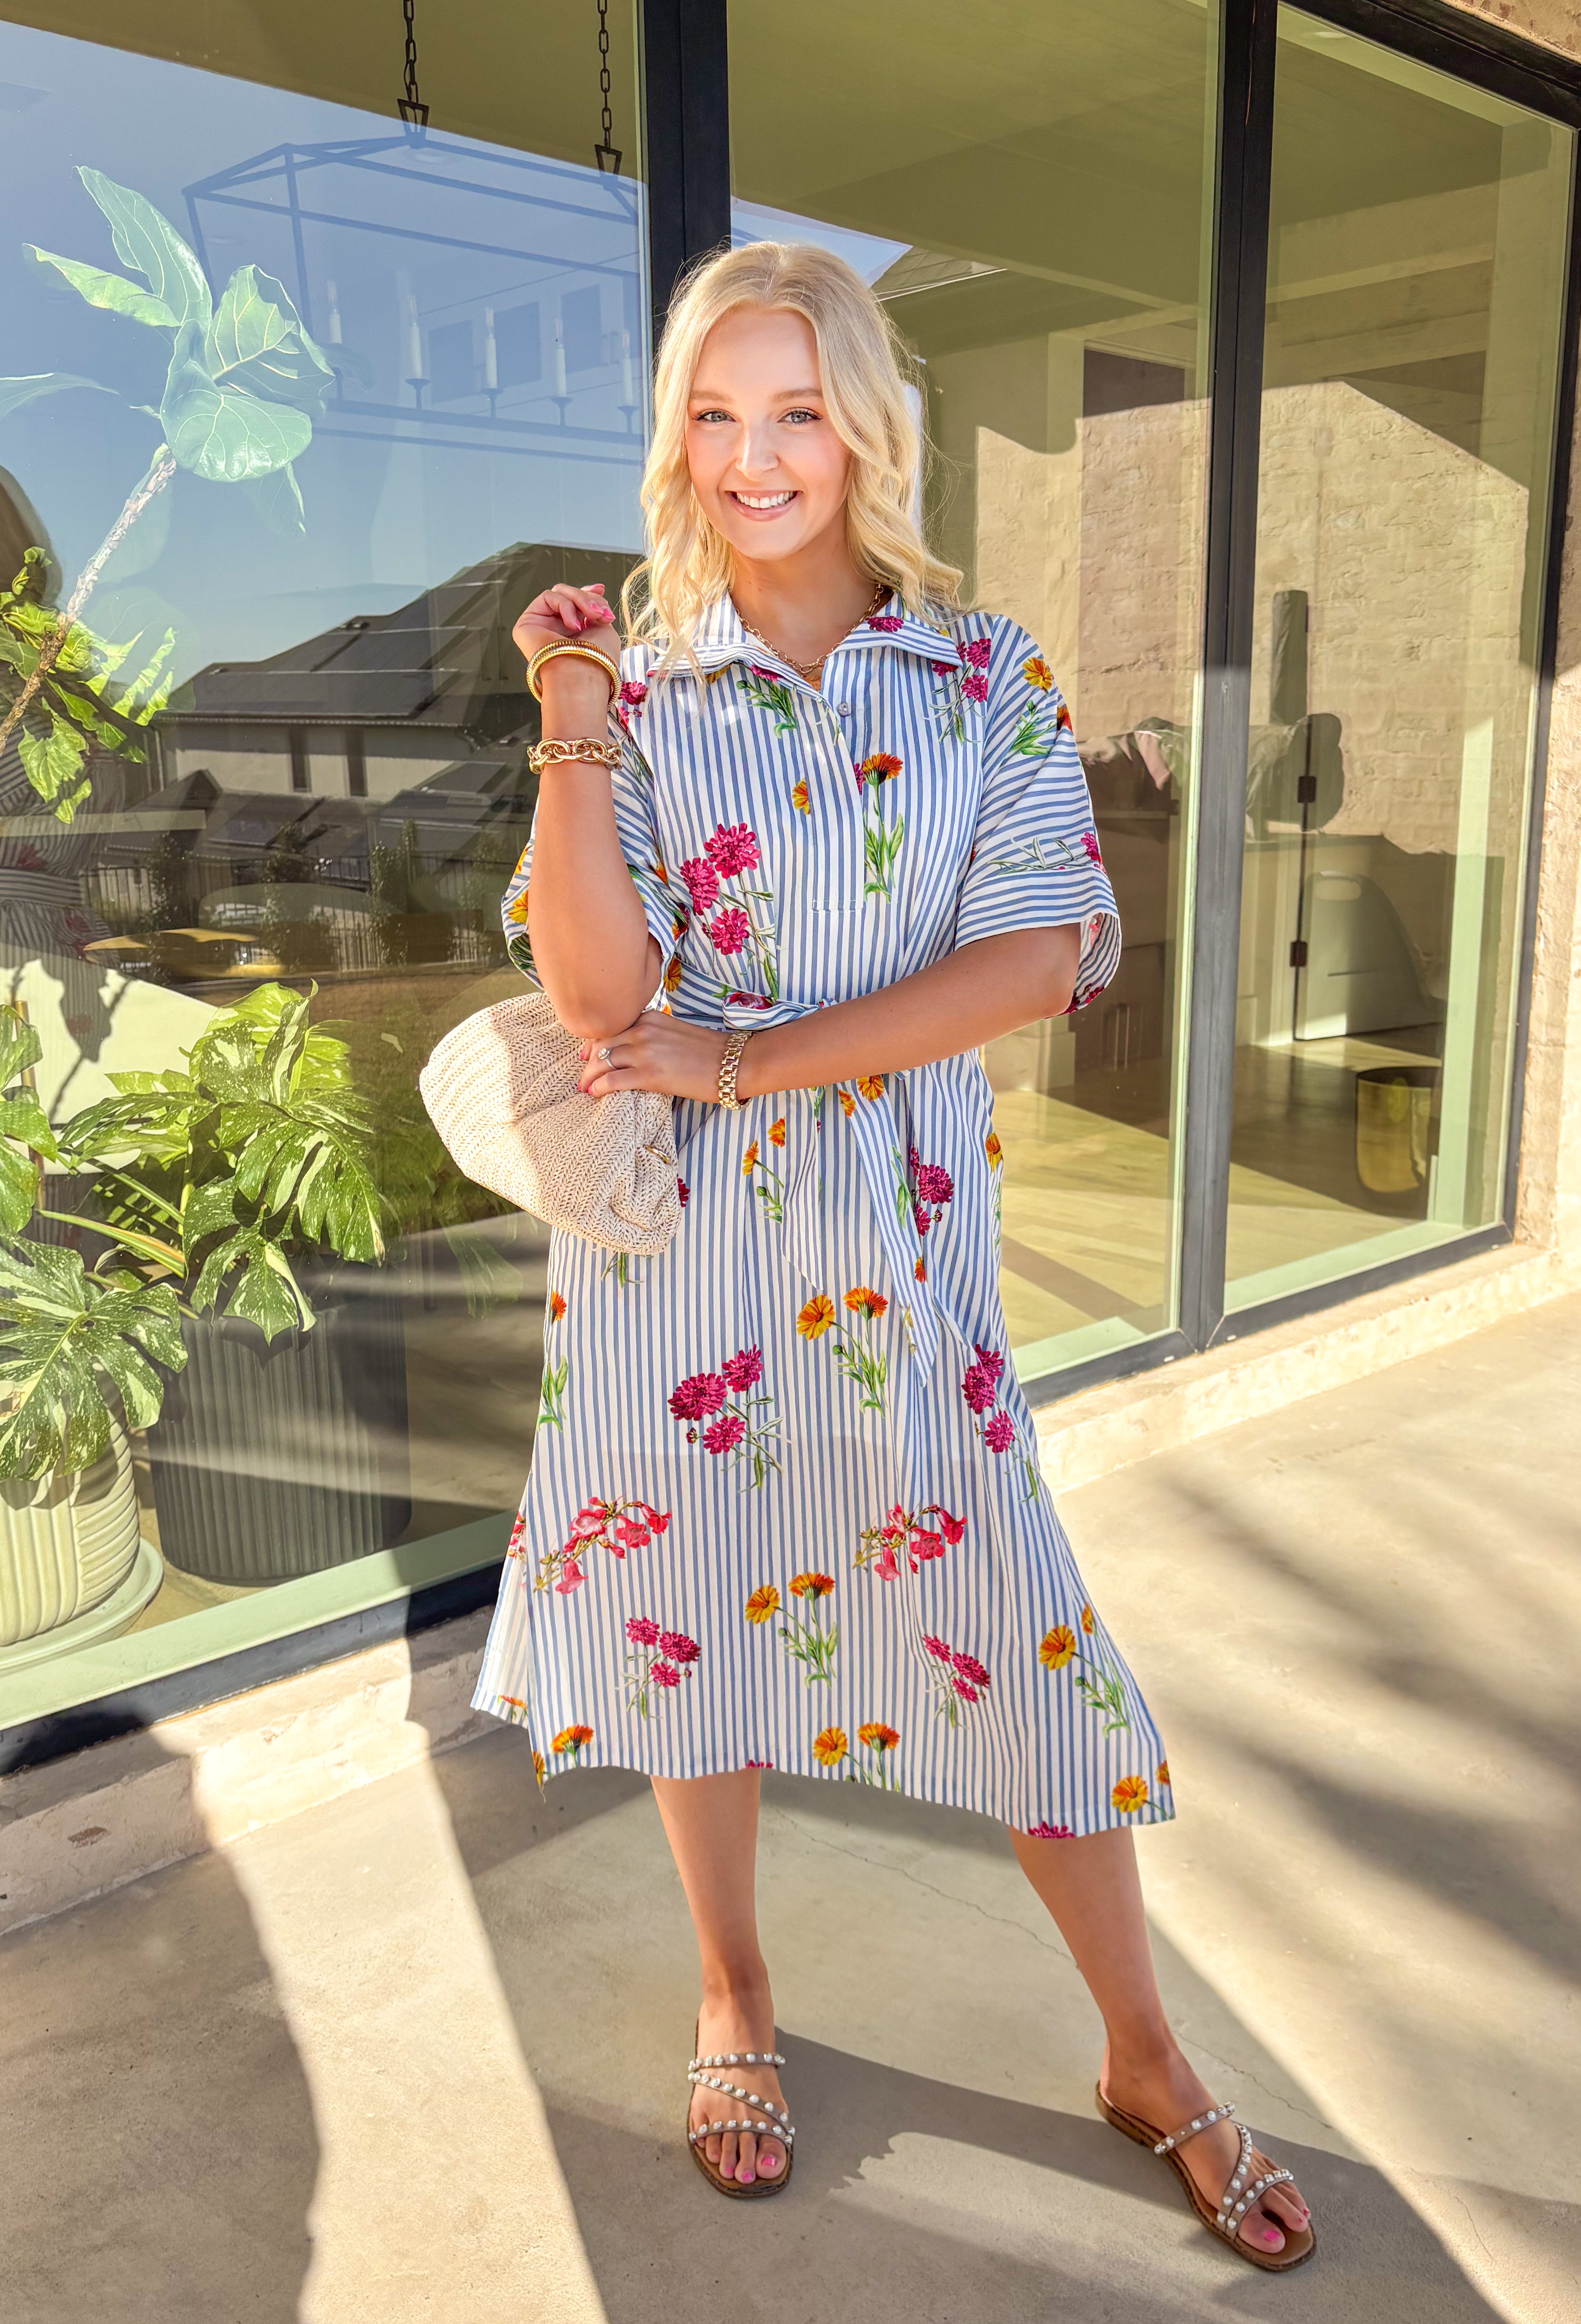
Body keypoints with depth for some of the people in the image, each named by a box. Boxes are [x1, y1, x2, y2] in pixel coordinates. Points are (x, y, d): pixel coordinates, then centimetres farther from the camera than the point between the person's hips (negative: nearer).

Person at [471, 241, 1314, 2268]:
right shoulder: (630, 680, 1)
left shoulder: (988, 679, 0)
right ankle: (734, 1994, 38)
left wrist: (749, 1061, -15)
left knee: (1003, 1618, 6)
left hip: (901, 1221, 0)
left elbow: (1041, 957, -13)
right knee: (692, 1589, 12)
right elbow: (599, 992, -10)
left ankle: (1146, 2061, 29)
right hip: (670, 1223, 1)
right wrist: (570, 734, -19)